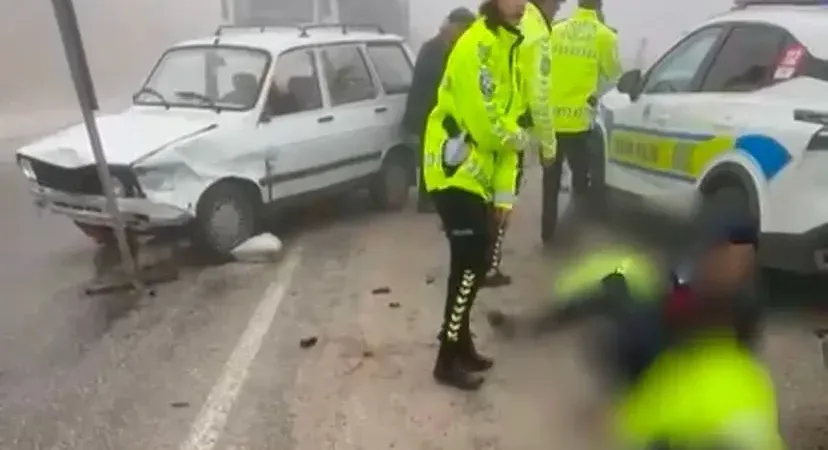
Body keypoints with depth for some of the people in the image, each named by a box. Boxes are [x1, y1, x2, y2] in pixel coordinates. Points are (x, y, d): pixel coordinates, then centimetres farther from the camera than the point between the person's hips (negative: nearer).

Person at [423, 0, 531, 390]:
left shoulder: (507, 51, 17)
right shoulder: (477, 46, -14)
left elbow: (506, 121, 14)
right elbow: (482, 118, -21)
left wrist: (505, 190, 8)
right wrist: (518, 139, 0)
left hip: (477, 175, 9)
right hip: (453, 172, -9)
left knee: (475, 263, 13)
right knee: (468, 264, -8)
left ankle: (461, 346, 28)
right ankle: (448, 361, 4)